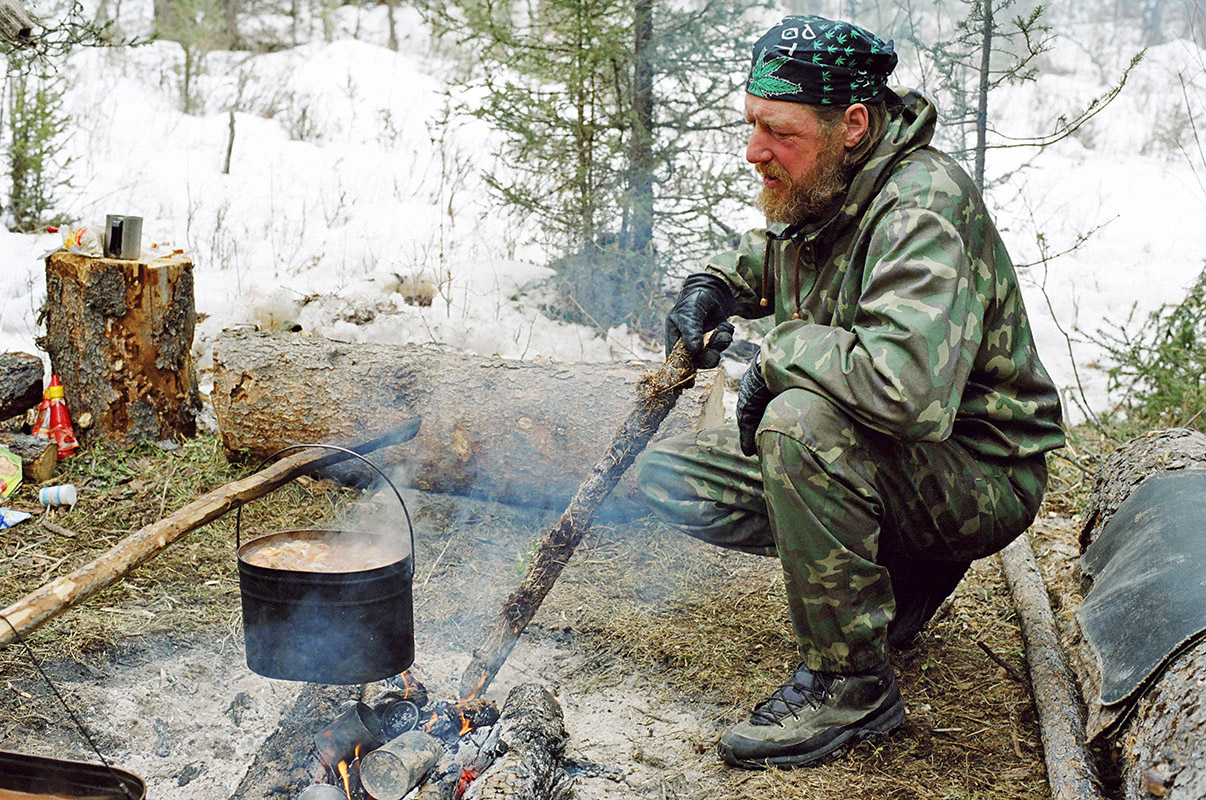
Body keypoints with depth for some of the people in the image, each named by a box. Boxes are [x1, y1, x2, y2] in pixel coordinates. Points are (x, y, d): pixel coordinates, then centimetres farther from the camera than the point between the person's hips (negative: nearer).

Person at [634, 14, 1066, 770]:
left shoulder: (920, 210, -27)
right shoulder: (813, 191, 1)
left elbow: (911, 391, -43)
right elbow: (764, 255, 27)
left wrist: (781, 352, -26)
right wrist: (714, 285, 2)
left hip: (980, 476, -9)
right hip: (854, 454, 9)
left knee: (801, 422, -36)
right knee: (668, 476, 1)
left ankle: (853, 683, -19)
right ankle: (899, 572, 8)